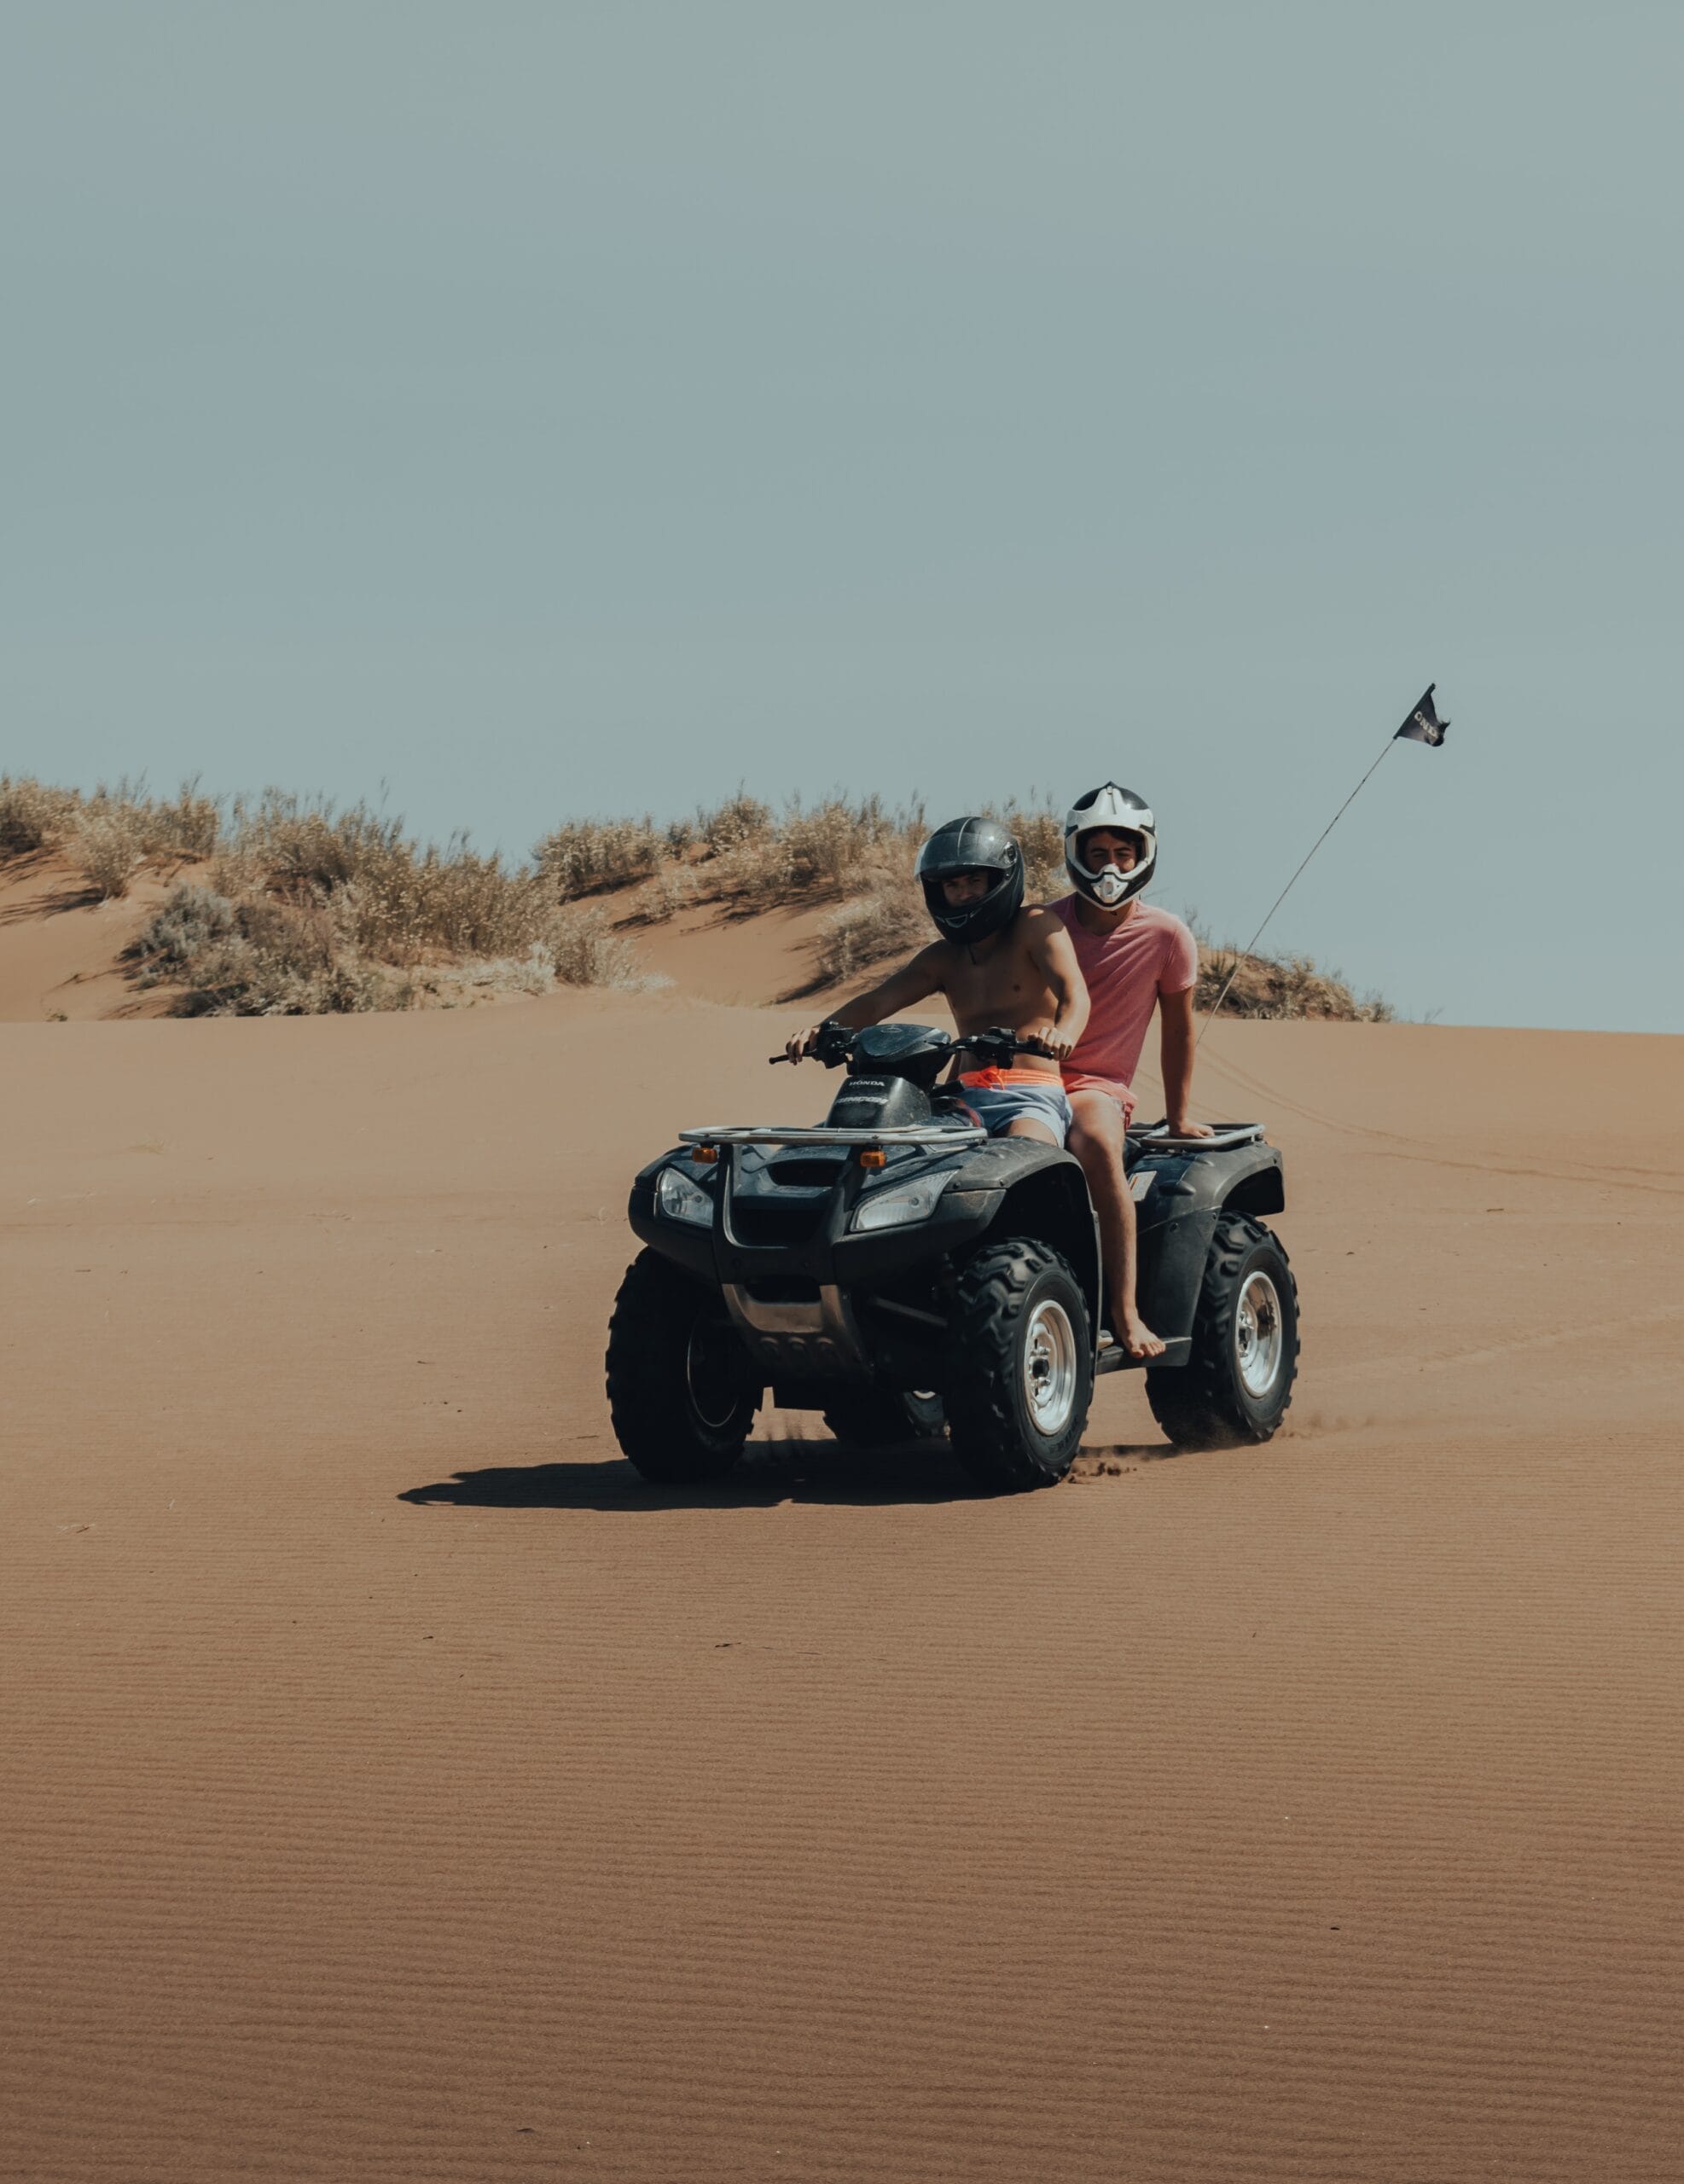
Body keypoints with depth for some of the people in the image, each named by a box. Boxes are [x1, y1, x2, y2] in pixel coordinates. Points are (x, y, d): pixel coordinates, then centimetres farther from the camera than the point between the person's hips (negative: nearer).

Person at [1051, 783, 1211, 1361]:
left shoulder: (1166, 936, 0)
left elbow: (1178, 1026, 12)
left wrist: (1178, 1116, 16)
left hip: (1098, 1086, -2)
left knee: (1096, 1142, -39)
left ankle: (1126, 1311, -36)